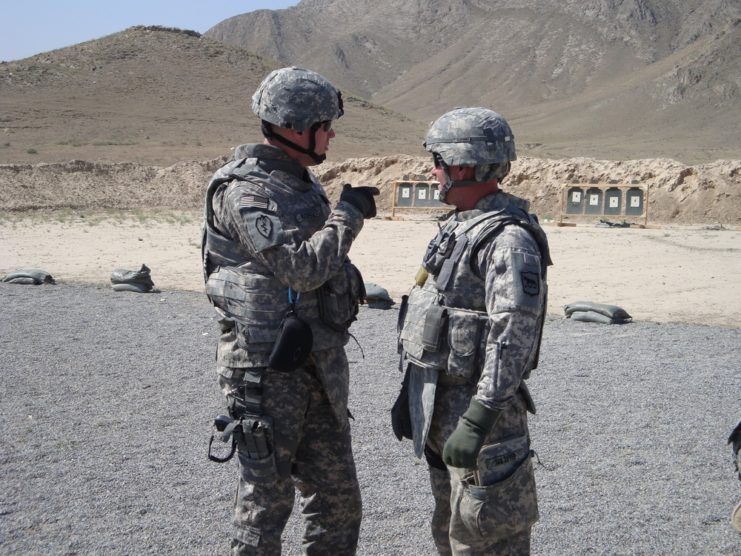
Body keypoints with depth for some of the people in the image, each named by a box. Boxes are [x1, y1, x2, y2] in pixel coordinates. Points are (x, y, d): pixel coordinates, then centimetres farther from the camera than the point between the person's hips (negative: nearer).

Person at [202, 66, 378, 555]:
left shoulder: (305, 182, 12)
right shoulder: (244, 192, -15)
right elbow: (302, 267, -24)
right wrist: (349, 214, -12)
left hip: (320, 363, 8)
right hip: (267, 367, -8)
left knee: (339, 501, 13)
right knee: (266, 501, 4)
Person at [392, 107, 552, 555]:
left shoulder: (509, 239, -18)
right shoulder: (459, 227, 14)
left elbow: (514, 339, -26)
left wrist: (478, 418, -29)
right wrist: (411, 393, 21)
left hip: (478, 406, -10)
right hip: (439, 407, 10)